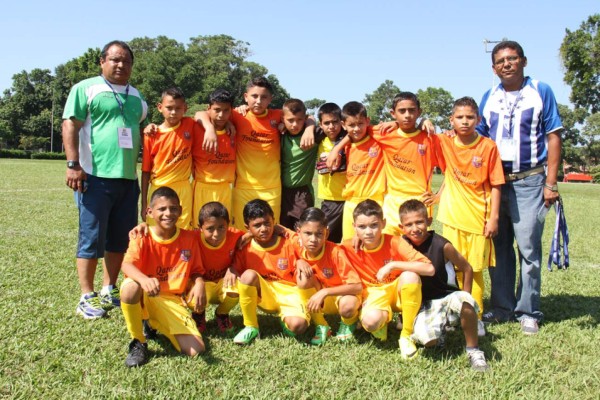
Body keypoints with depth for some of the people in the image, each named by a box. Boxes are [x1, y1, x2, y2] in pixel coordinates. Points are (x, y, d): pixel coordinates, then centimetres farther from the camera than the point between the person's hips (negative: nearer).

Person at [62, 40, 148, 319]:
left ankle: (109, 291, 22)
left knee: (120, 239, 10)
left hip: (128, 178, 6)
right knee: (91, 238, -2)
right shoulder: (86, 89, 1)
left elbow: (143, 128, 30)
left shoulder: (136, 96, 19)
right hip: (95, 176, -6)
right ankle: (87, 298, 6)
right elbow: (70, 126, -6)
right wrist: (73, 164, -15)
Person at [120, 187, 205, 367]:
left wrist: (199, 284, -19)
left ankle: (157, 325, 17)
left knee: (196, 350, -15)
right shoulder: (143, 238, -8)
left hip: (172, 301, 3)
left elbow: (196, 271, 6)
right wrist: (144, 279, -48)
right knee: (131, 286, -40)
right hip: (144, 297, -2)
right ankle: (138, 342, -14)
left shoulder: (189, 238, 0)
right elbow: (127, 265, -25)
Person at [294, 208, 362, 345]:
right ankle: (321, 327, -8)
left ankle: (349, 323, 2)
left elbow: (357, 286, -31)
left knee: (347, 306, -38)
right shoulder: (300, 249, -16)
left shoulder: (336, 252, -28)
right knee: (305, 278, -26)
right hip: (319, 299, 4)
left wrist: (324, 292, -38)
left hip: (342, 294, -4)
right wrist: (299, 262, -19)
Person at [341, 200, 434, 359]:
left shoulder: (395, 242, -17)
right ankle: (383, 320, 5)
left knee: (410, 276, -34)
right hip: (373, 295, -1)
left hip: (398, 291, 1)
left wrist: (393, 265, -30)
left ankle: (406, 336, -16)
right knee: (371, 320, -36)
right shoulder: (349, 247, -13)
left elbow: (429, 269, -25)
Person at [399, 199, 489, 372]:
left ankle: (473, 350, -15)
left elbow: (467, 269, -2)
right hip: (424, 305, 2)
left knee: (463, 300, -39)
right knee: (426, 339, -29)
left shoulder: (442, 245, -13)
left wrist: (465, 302, -2)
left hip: (448, 298, -2)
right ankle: (439, 331, 11)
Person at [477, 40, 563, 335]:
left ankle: (528, 312, 7)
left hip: (529, 181, -4)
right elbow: (479, 139, 14)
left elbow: (553, 138, -2)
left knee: (529, 247, -5)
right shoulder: (489, 98, 11)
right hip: (495, 180, 4)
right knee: (498, 247, 8)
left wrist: (550, 183, -8)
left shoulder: (541, 92, 0)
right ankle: (502, 308, 18)